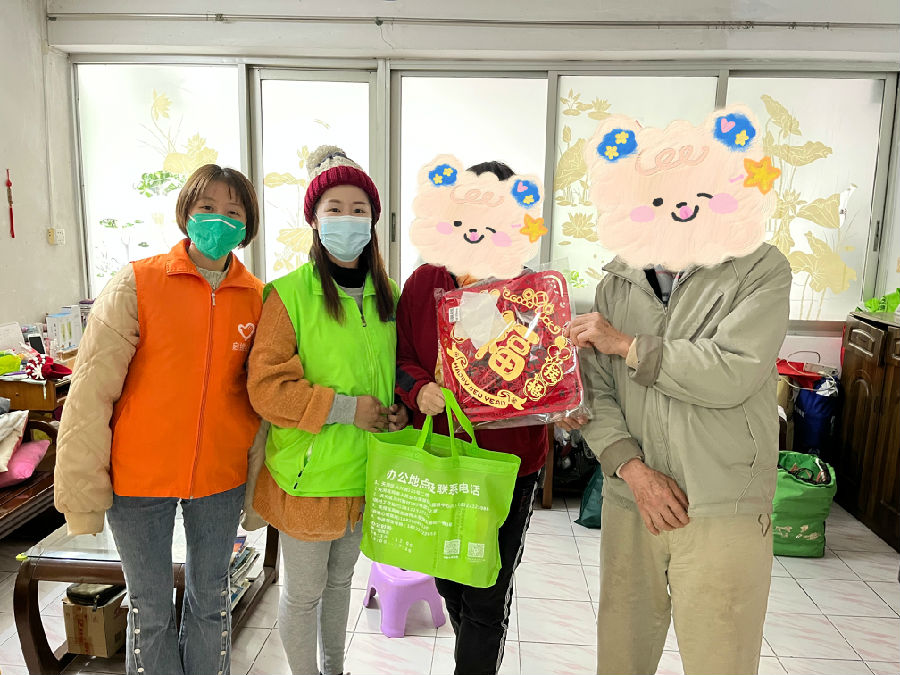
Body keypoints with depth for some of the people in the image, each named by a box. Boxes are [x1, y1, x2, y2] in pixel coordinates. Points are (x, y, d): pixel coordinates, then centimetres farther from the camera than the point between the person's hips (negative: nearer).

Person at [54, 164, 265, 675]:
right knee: (151, 611, 14)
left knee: (212, 601, 18)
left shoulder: (258, 297, -1)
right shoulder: (137, 283, -9)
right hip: (139, 477, -2)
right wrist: (84, 490, -9)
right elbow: (92, 390, -9)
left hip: (222, 478, 2)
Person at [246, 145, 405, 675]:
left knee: (341, 579, 25)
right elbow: (267, 388, -17)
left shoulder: (387, 295, 3)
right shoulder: (289, 294, -15)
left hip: (366, 469, 6)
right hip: (308, 473, -5)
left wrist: (398, 409, -3)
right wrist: (343, 408, -22)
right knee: (304, 592, 13)